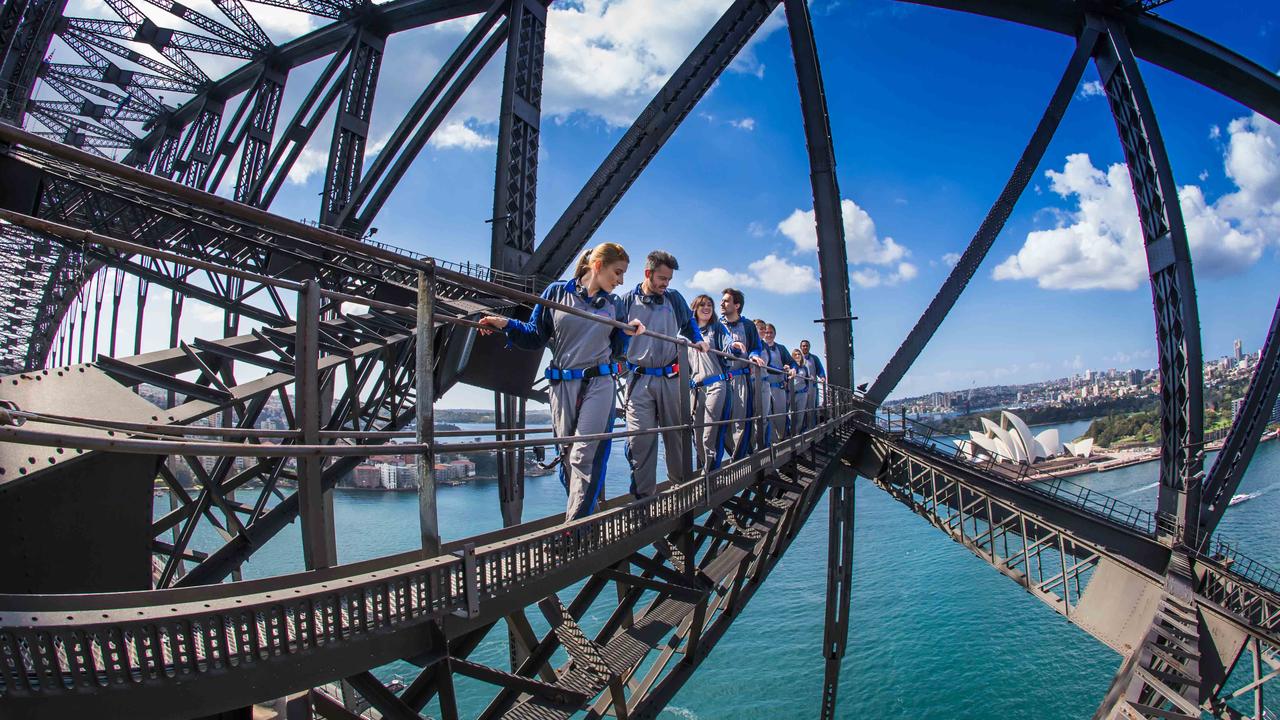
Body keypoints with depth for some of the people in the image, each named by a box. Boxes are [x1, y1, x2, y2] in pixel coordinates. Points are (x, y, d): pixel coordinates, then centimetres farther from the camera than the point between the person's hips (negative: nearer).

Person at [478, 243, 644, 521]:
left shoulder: (615, 304, 11)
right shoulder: (557, 292, 4)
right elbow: (536, 336, 5)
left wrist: (627, 334, -3)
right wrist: (506, 325, -8)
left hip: (599, 384, 0)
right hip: (562, 385, 0)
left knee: (585, 454, -10)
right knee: (567, 454, 4)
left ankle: (575, 528, -9)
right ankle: (586, 511, 17)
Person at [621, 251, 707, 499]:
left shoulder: (674, 298, 10)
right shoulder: (628, 300, 2)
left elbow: (689, 323, 25)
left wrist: (697, 340, 9)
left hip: (670, 378, 3)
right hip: (639, 379, -3)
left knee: (677, 434, 10)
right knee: (640, 439, -9)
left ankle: (681, 484, 26)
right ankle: (642, 496, -1)